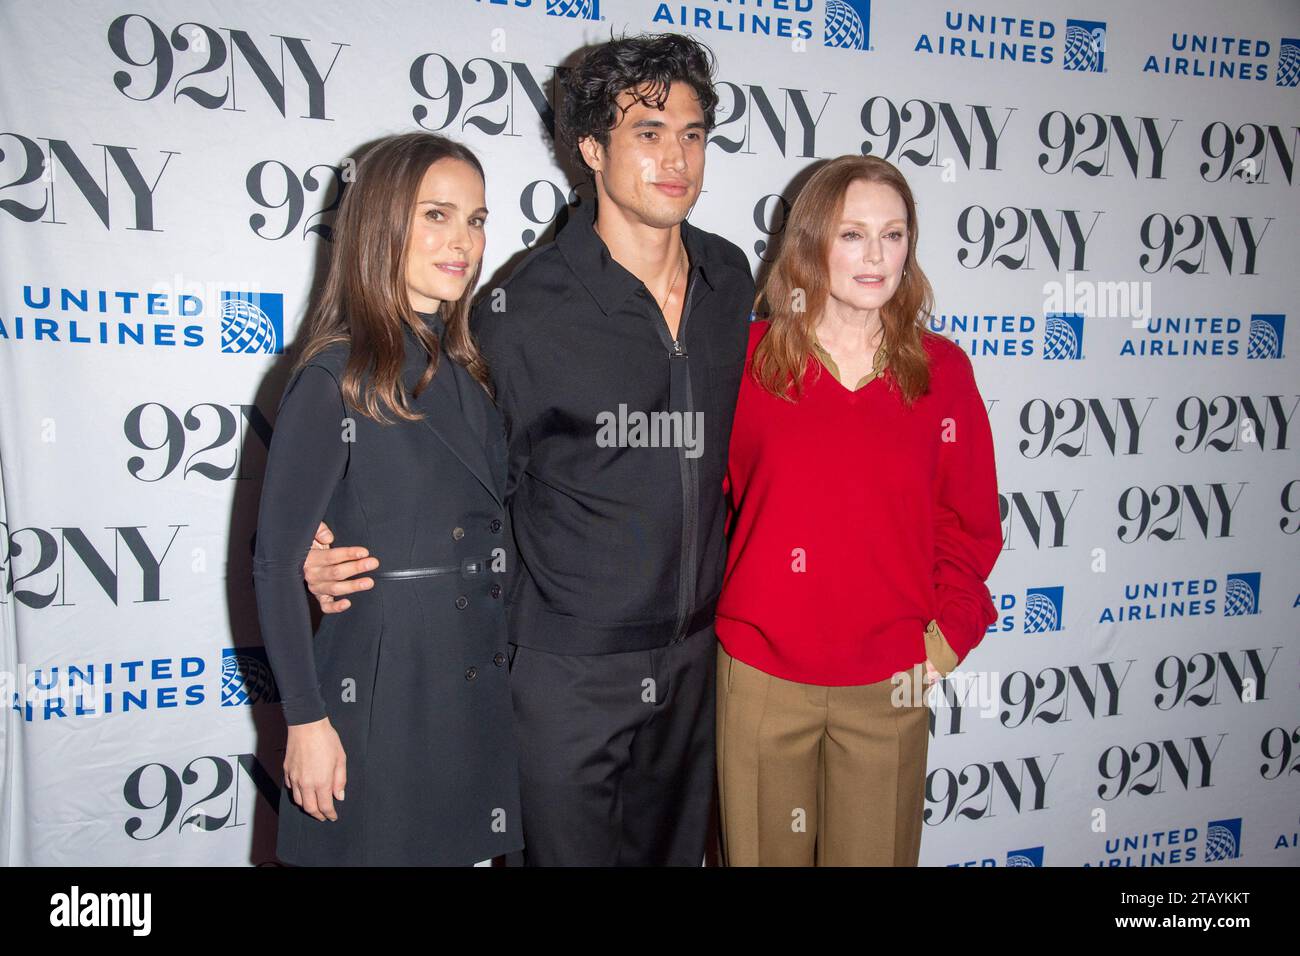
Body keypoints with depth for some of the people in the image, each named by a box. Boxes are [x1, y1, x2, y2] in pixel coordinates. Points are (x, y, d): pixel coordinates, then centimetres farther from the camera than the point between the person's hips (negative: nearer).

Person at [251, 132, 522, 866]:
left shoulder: (471, 371, 7)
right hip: (380, 687, -6)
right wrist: (307, 721, -14)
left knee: (454, 848, 17)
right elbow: (276, 562, -13)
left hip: (479, 686, 6)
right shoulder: (336, 379, -12)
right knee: (381, 848, 9)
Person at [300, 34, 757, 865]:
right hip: (569, 669, -5)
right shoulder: (526, 310, -16)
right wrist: (347, 555, -17)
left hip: (695, 652, 5)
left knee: (675, 848, 22)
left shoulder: (731, 279, 1)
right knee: (569, 851, 11)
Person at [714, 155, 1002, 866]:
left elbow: (970, 522, 6)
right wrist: (719, 612, -2)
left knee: (875, 852, 15)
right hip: (761, 677, -1)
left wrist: (947, 636, -2)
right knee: (765, 853, 15)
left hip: (890, 686, 1)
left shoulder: (942, 370, 1)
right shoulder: (749, 356, -4)